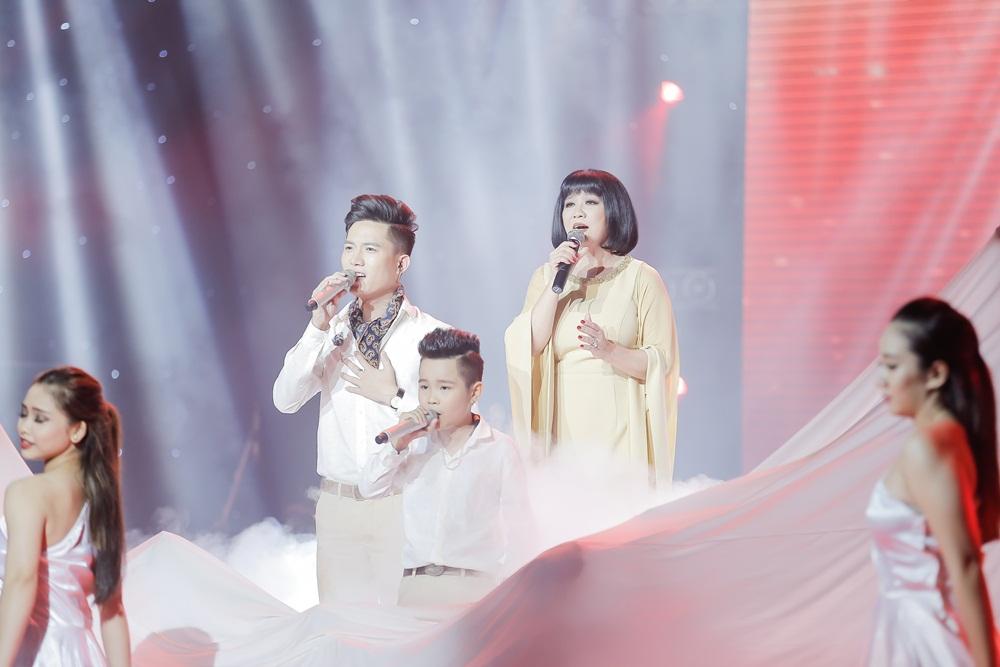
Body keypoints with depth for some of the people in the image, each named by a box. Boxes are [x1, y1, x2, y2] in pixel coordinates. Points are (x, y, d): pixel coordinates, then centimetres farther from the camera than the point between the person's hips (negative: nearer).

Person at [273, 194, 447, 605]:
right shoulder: (333, 330, 9)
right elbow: (286, 400, -2)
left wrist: (394, 396, -14)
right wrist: (319, 326, -8)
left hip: (403, 504, -4)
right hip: (338, 504, 4)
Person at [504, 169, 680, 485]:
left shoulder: (641, 278, 2)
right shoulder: (545, 277, 13)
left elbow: (662, 364, -4)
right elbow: (526, 348, 0)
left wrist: (609, 351, -21)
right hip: (565, 431, 3)